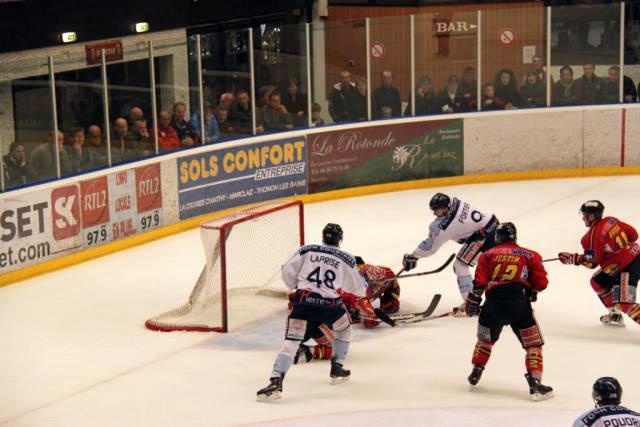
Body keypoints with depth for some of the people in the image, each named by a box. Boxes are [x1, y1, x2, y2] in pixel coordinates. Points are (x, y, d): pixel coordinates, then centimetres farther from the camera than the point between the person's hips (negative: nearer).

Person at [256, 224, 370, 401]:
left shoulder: (306, 250, 12)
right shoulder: (346, 259, 14)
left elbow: (287, 273, 8)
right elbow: (358, 287, 23)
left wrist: (296, 287, 28)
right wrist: (362, 292, 47)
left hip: (303, 301, 0)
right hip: (330, 305, 1)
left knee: (291, 341, -5)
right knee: (344, 329, 32)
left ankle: (276, 382, -23)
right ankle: (337, 369, 33)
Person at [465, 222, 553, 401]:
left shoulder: (488, 255, 15)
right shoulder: (530, 255, 13)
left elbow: (479, 282, 4)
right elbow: (541, 283, 10)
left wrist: (473, 302, 8)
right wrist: (532, 292, 29)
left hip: (493, 304, 2)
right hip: (519, 304, -2)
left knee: (485, 339, 26)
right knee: (533, 344, 5)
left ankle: (475, 373, 36)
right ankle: (535, 384, -5)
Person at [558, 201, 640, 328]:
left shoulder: (593, 235, -19)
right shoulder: (611, 221, 3)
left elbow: (591, 262, -13)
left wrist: (571, 258, -3)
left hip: (629, 266, -10)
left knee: (625, 303, -14)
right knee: (598, 282, 21)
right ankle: (615, 315, 32)